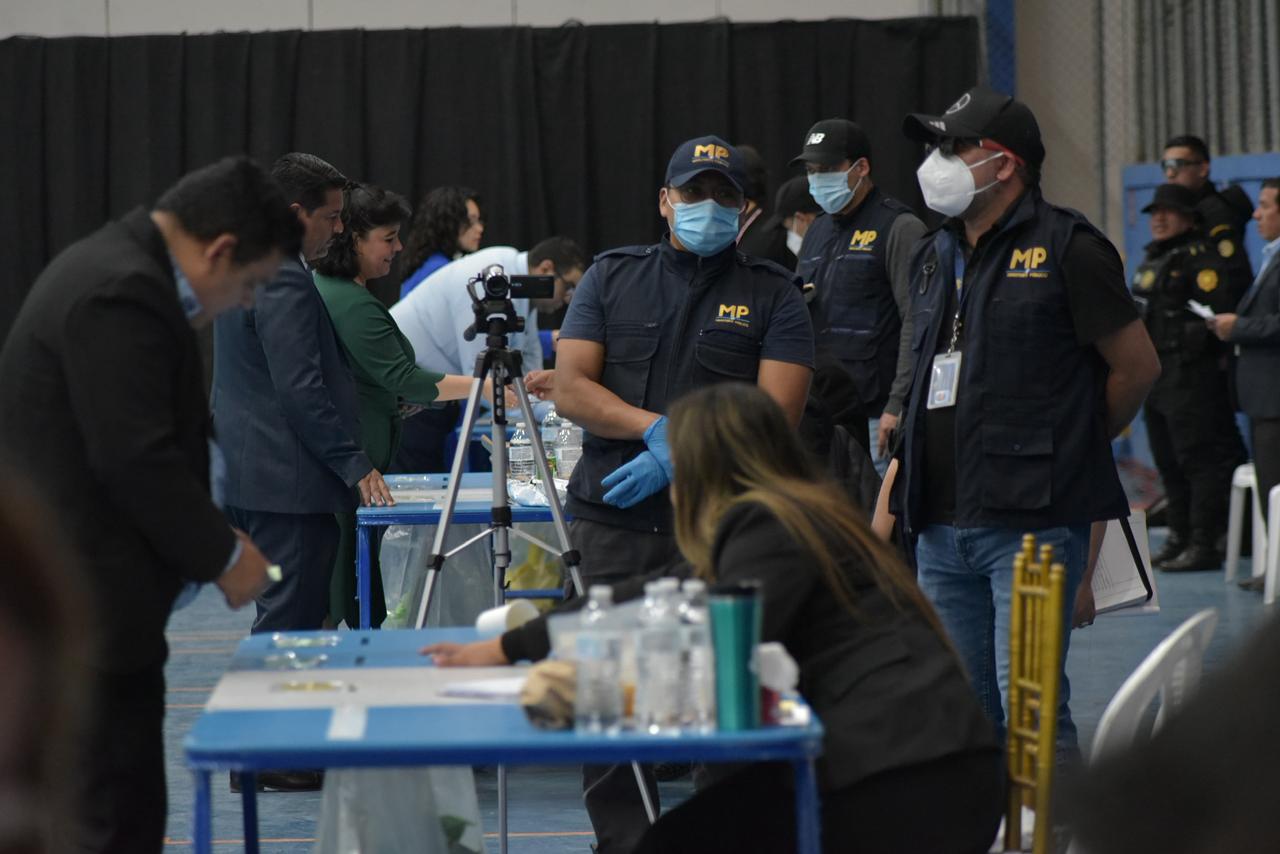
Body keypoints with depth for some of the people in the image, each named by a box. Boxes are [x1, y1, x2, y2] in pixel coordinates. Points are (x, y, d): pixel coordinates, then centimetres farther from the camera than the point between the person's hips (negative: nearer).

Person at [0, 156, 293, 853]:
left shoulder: (116, 268, 15)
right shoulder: (123, 293, -19)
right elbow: (136, 457, -23)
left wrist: (208, 541, 12)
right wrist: (223, 554, -11)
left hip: (77, 588, 11)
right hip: (86, 598, -11)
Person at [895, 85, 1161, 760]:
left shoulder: (1064, 249, -5)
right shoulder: (933, 257, 16)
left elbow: (1138, 366, -1)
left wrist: (1070, 447, 9)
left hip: (1031, 520, -7)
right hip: (941, 524, 7)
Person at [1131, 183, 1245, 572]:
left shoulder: (1200, 258, -10)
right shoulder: (1152, 259, 19)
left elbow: (1219, 313, -19)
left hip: (1190, 376, -10)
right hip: (1155, 377, 10)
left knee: (1199, 460, -7)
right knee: (1168, 463, 14)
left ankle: (1204, 544, -6)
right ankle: (1180, 538, 21)